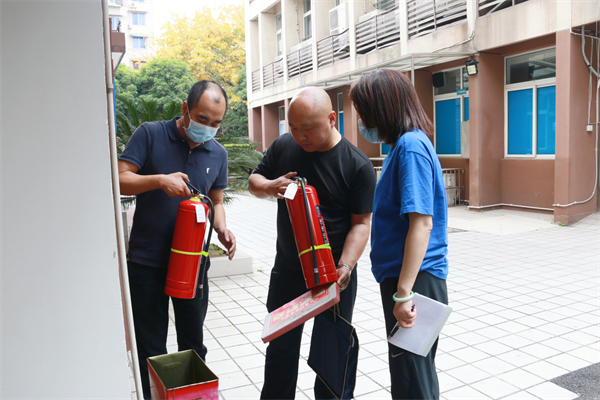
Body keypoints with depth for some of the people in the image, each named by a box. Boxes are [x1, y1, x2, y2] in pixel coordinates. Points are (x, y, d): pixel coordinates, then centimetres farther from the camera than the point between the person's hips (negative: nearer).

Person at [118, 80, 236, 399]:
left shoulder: (218, 154, 5)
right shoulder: (150, 134, -7)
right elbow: (119, 179, -11)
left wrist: (222, 229, -7)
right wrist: (159, 180, -27)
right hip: (146, 261, -3)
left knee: (193, 342, 18)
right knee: (150, 348, 11)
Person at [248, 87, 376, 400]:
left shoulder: (357, 165, -15)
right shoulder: (283, 146, -3)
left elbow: (360, 223, -12)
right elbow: (254, 181, 9)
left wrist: (345, 266, -25)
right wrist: (270, 187, -15)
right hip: (287, 268, 4)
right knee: (280, 346, 17)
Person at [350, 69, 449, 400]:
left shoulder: (411, 145, -17)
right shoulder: (404, 143, 13)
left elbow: (422, 224, -24)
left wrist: (403, 293, -24)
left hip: (415, 280, -10)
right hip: (404, 276, 10)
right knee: (411, 372, 23)